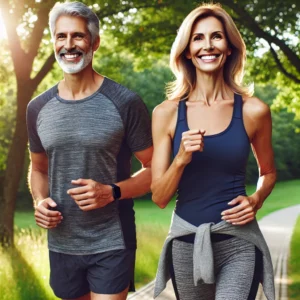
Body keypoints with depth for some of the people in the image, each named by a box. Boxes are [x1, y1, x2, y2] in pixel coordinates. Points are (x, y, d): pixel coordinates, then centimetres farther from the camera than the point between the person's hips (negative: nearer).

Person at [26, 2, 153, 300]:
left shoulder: (125, 103, -11)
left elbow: (154, 169, -5)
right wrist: (39, 201, -4)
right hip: (61, 244, 5)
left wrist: (112, 192, -21)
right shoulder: (38, 108, 3)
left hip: (111, 244, -4)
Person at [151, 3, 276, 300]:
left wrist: (256, 200, -6)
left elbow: (268, 172, 14)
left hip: (238, 243, -1)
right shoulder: (167, 113, -3)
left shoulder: (253, 111, -3)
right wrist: (182, 160, -19)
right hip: (186, 242, 2)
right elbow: (159, 197, -2)